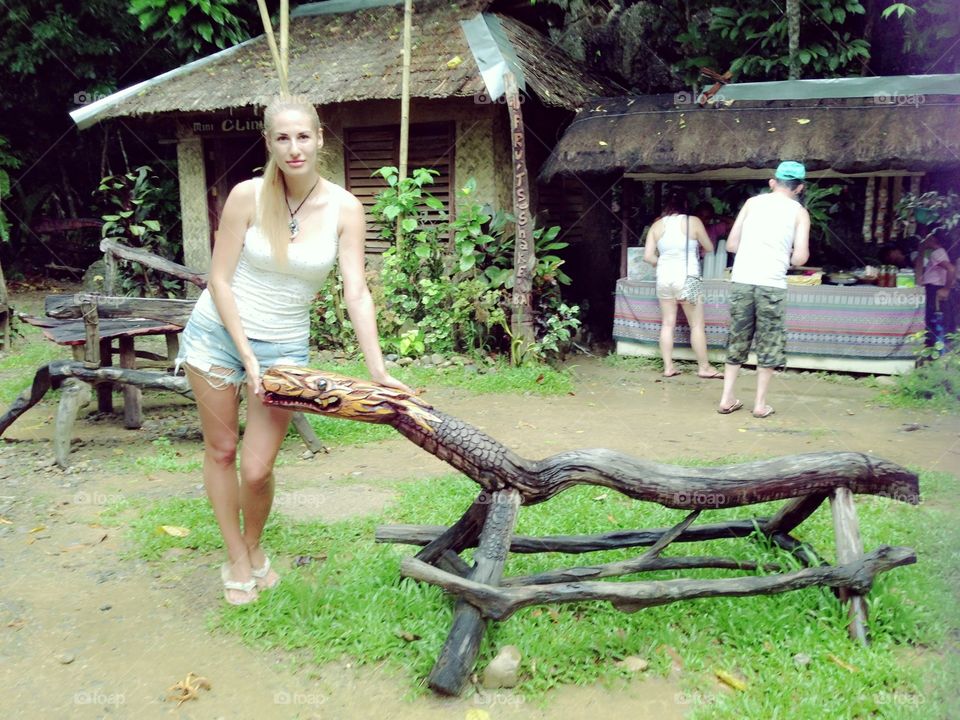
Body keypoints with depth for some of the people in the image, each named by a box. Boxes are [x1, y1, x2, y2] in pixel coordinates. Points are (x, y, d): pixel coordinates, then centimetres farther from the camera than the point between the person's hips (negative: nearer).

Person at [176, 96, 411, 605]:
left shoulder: (344, 208, -10)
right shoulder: (248, 196, -13)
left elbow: (356, 292, -13)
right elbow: (220, 281, -10)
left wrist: (377, 371, -22)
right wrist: (248, 356, -15)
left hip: (284, 346, 0)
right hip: (217, 333, 0)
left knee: (257, 470, -2)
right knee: (221, 449, 10)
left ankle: (255, 548, 30)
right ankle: (235, 559, 30)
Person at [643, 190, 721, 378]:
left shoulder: (657, 225, 2)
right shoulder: (693, 221, -6)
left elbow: (648, 256, 0)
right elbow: (709, 248, 5)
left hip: (664, 278, 4)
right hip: (687, 279, -4)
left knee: (667, 324, 10)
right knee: (697, 325, 5)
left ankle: (668, 366, 13)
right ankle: (704, 367, 12)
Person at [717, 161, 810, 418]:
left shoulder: (753, 202, 12)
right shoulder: (799, 212, 7)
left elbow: (731, 244, 9)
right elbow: (800, 257, -1)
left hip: (741, 281, 3)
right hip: (772, 284, -2)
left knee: (737, 340, 14)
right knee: (769, 345, 10)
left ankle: (727, 399, 16)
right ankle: (760, 404, 13)